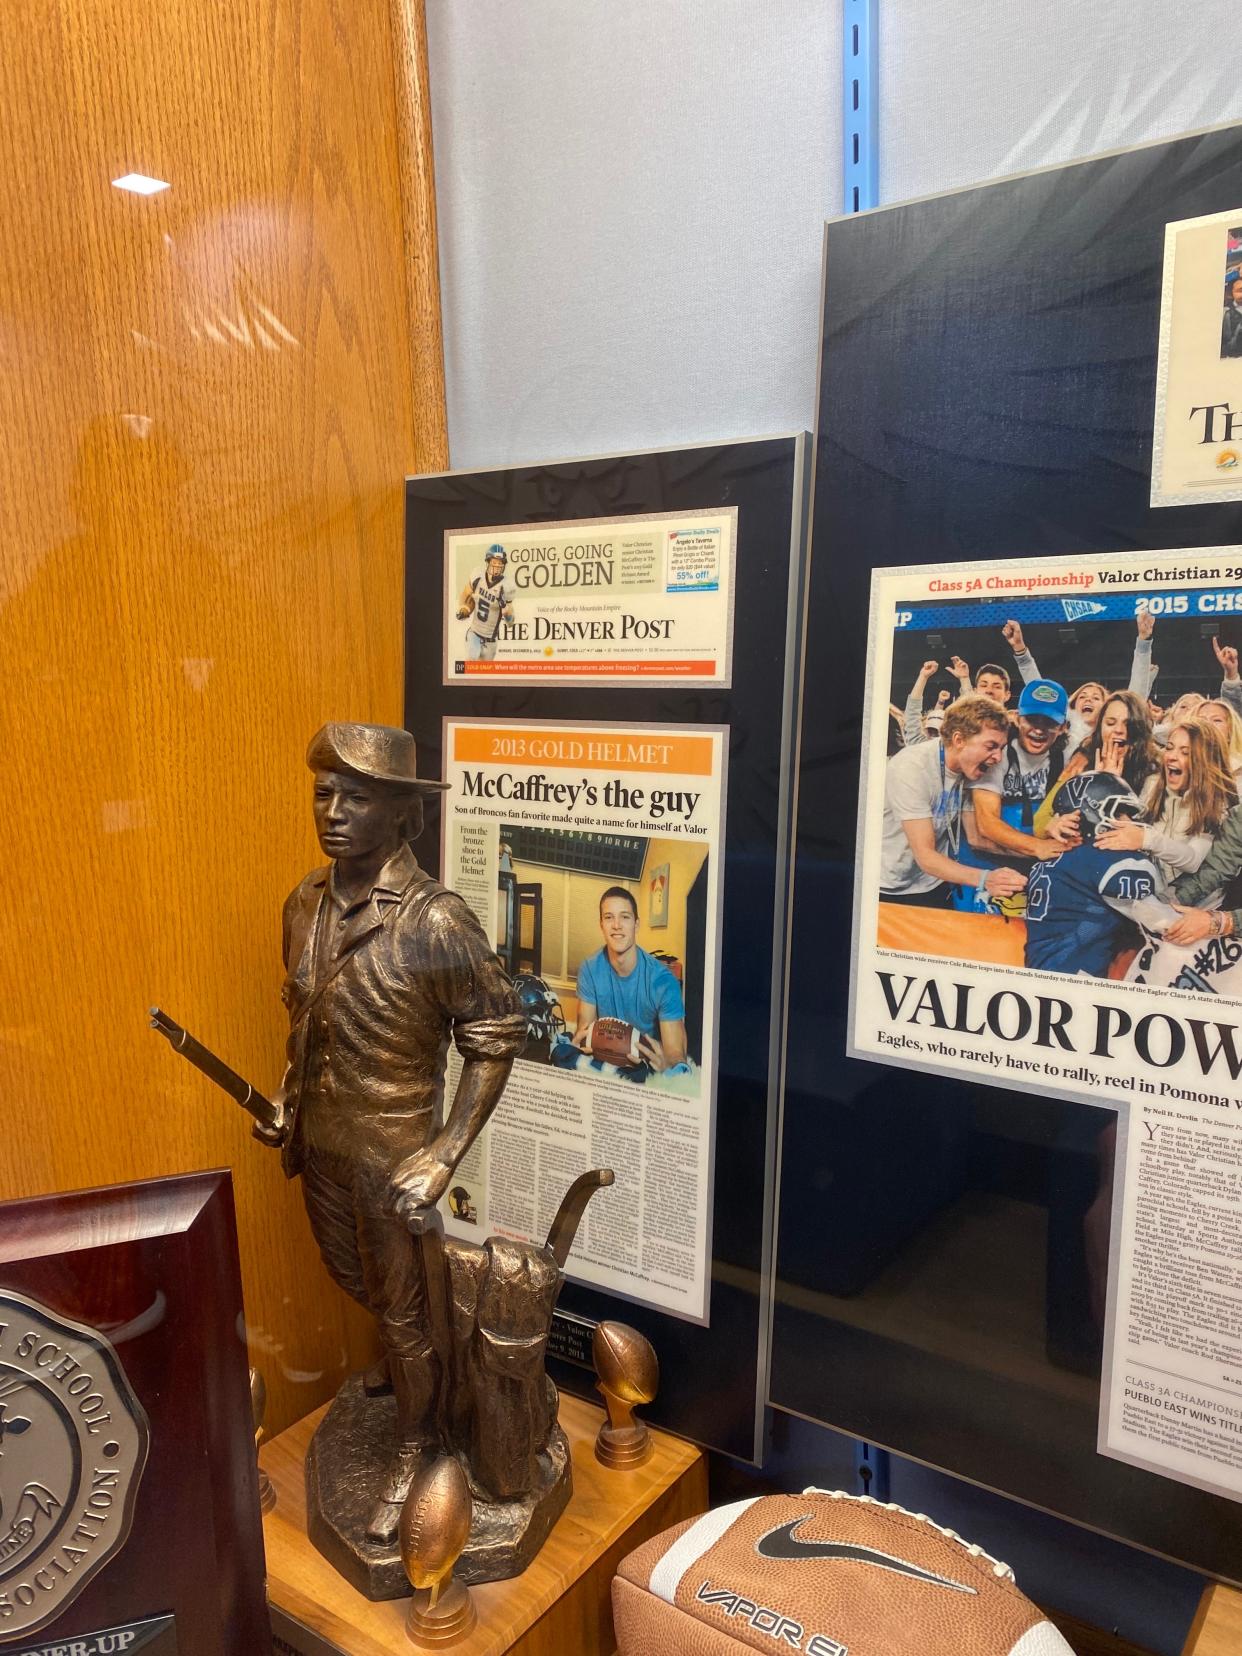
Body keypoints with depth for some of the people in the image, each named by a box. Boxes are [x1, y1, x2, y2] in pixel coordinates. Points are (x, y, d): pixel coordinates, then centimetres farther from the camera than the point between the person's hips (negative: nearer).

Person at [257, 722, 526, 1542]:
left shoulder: (438, 921, -25)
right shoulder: (305, 903, -4)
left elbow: (496, 1039, -19)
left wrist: (445, 1155, -22)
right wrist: (288, 1100, 4)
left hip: (392, 1155, -6)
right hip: (319, 1143, 7)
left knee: (404, 1310, 12)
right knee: (356, 1280, 26)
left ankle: (415, 1450, 37)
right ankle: (420, 1367, 56)